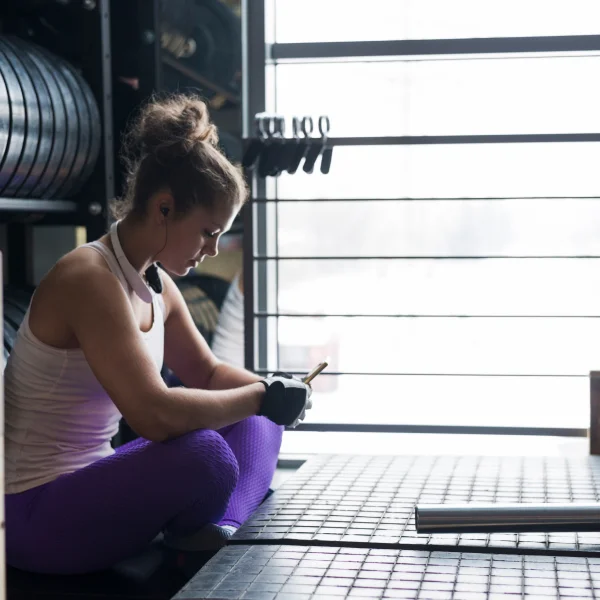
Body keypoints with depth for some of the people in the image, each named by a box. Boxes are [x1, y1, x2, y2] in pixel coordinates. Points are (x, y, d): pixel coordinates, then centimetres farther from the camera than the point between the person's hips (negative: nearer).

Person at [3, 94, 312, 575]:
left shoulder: (156, 286, 5)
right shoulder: (89, 281, -24)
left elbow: (208, 374, 18)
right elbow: (155, 414, -34)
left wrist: (274, 391, -3)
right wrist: (262, 396, -21)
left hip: (90, 481, 10)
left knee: (256, 423, 8)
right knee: (203, 455, -33)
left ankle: (224, 527, -15)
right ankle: (195, 538, -2)